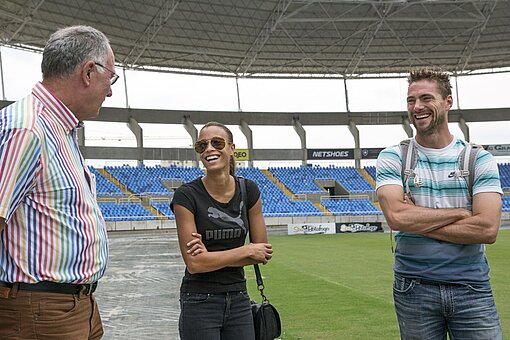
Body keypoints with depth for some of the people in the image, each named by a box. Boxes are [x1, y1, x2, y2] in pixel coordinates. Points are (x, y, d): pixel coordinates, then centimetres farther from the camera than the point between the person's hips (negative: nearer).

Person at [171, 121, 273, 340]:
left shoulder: (249, 191, 1)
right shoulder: (186, 196, -11)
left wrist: (213, 256, -12)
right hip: (200, 303, -4)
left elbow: (264, 253, 1)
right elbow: (194, 262, -16)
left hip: (239, 300, 4)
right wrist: (247, 250, -11)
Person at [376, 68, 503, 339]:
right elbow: (396, 216, -17)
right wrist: (460, 212, -11)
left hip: (472, 288, 0)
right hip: (413, 288, 0)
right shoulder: (392, 158, -1)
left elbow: (487, 229, -13)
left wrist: (417, 221, -12)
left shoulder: (478, 159, -1)